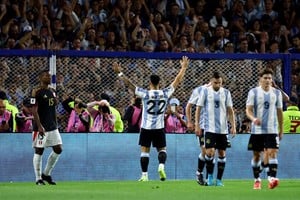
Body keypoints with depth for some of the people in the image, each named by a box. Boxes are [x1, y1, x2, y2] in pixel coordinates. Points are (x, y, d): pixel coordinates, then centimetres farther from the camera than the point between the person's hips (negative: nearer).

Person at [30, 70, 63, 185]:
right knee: (39, 151, -2)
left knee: (58, 149, 5)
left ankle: (46, 174, 19)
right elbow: (34, 110, -15)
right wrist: (39, 126, -21)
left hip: (53, 127, 8)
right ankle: (38, 178, 4)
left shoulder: (52, 91, 13)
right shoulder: (36, 91, -10)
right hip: (41, 127, -7)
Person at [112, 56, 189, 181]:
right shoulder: (165, 93, -4)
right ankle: (161, 166, -13)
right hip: (159, 128, 2)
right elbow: (177, 81, 7)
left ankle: (144, 175, 3)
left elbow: (129, 84, -10)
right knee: (162, 149, 13)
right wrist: (183, 68, 17)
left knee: (144, 151, 5)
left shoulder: (145, 94, -10)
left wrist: (119, 73, -4)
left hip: (146, 127, -2)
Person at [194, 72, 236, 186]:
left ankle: (219, 179, 11)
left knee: (222, 153, 4)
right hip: (210, 128, -2)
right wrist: (197, 125, -3)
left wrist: (233, 126, 2)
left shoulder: (226, 93, 6)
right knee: (210, 152, -13)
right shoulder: (205, 92, 0)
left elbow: (230, 111, 9)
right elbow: (198, 108, 3)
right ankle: (210, 176, 6)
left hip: (223, 129, 3)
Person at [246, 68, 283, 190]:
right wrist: (253, 118, -27)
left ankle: (272, 178, -24)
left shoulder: (277, 93, 8)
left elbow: (279, 112, 14)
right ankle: (257, 180, 18)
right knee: (256, 155, 5)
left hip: (272, 130, 1)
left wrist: (281, 129, 13)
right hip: (257, 130, -1)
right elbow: (248, 110, -5)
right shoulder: (253, 92, 1)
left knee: (272, 152, -15)